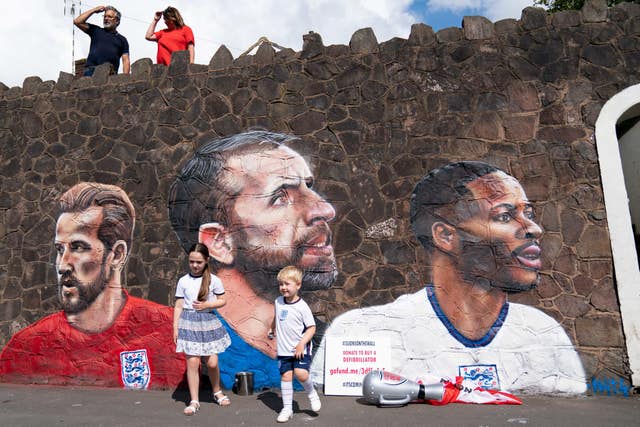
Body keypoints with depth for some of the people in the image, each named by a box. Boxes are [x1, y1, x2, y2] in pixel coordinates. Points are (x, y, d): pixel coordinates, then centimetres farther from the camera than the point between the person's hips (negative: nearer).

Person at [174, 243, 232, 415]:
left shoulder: (214, 280, -3)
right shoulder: (183, 281, -1)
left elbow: (222, 301, 4)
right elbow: (178, 306, 2)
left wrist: (206, 305, -12)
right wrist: (175, 328, -1)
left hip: (208, 322, 0)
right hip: (188, 323, 0)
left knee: (212, 363, 1)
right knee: (192, 363, -1)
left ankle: (217, 392, 28)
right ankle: (194, 401, 13)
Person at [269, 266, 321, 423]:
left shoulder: (302, 306, -13)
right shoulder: (278, 302, 3)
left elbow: (311, 327, -13)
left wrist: (302, 343, -21)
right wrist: (272, 329, 25)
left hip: (300, 349, -4)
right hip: (284, 350, 5)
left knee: (300, 373, -17)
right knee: (286, 376, 3)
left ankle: (311, 393, 13)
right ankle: (287, 408, 15)